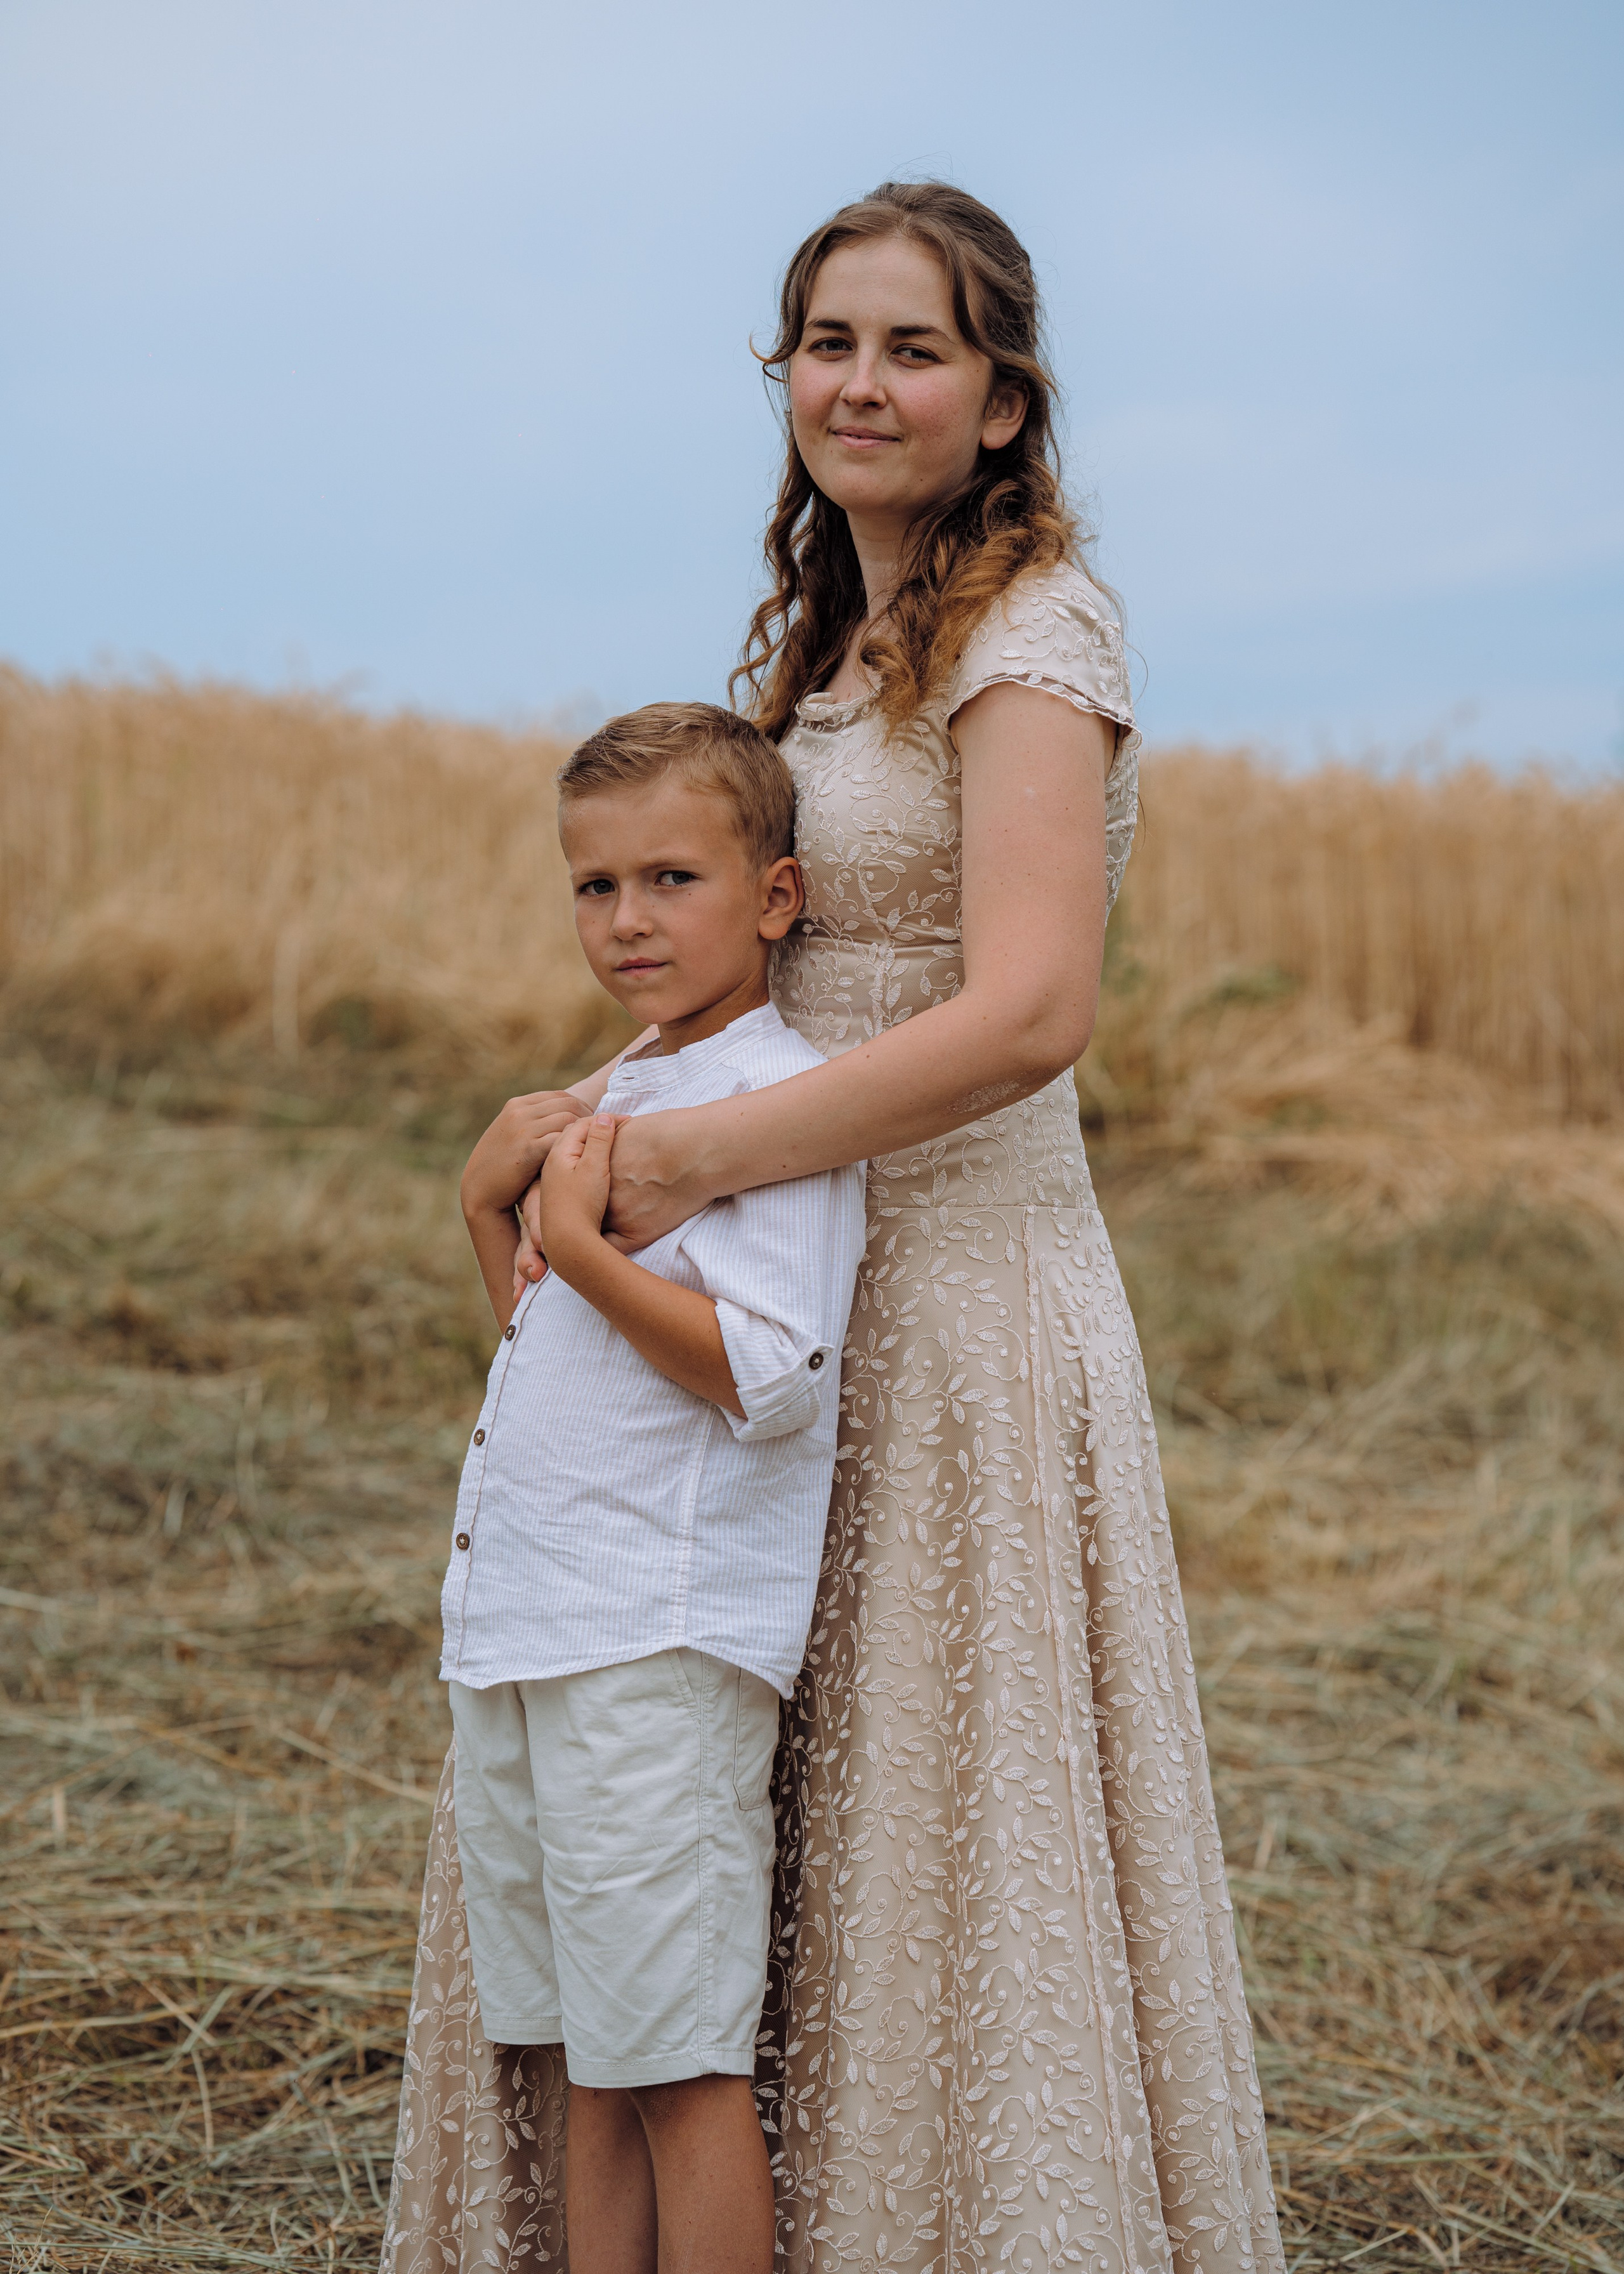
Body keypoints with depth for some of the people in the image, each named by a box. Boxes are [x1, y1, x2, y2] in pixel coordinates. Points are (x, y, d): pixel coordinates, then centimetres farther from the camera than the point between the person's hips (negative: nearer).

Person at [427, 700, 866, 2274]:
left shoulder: (783, 1101, -11)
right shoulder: (625, 1092, 18)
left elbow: (768, 1378, -22)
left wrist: (579, 1244, -21)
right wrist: (490, 1209, 11)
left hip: (660, 1644, -9)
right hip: (520, 1635, 9)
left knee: (682, 2065, -2)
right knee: (587, 2062, 15)